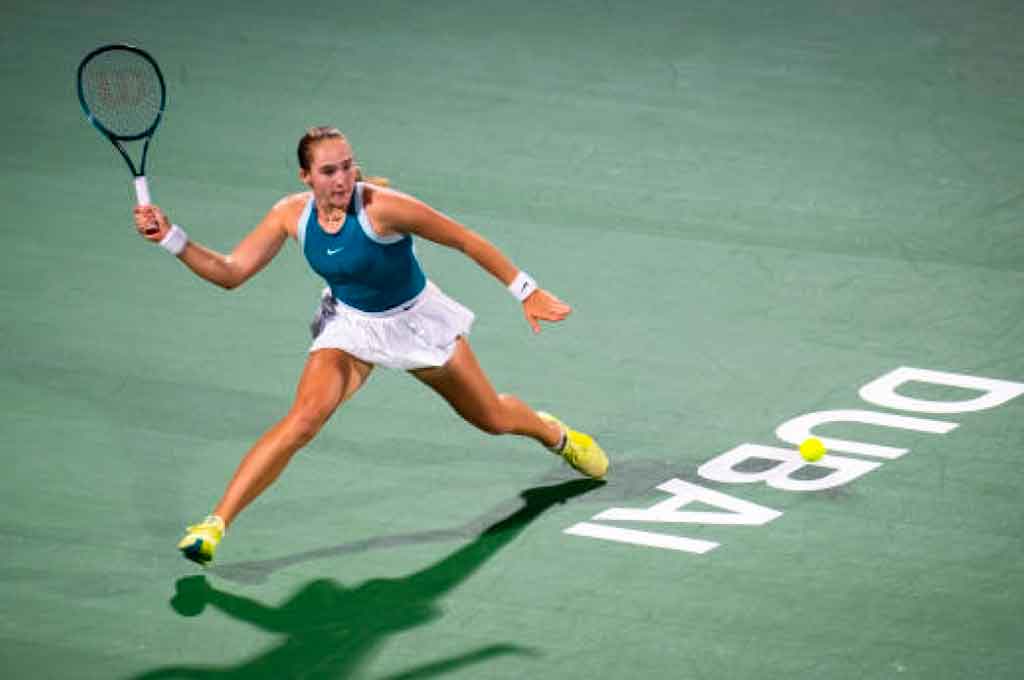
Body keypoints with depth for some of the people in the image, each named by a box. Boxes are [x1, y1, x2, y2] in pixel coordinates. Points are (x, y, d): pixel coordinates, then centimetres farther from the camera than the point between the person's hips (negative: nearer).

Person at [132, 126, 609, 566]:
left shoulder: (382, 207, -32)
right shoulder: (291, 215, -18)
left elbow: (467, 241, -22)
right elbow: (230, 272, -15)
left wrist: (525, 290, -18)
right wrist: (170, 238, -28)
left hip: (417, 320, -1)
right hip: (350, 325, 1)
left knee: (492, 418, 15)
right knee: (305, 417, -25)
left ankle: (554, 432, 53)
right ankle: (216, 523, -23)